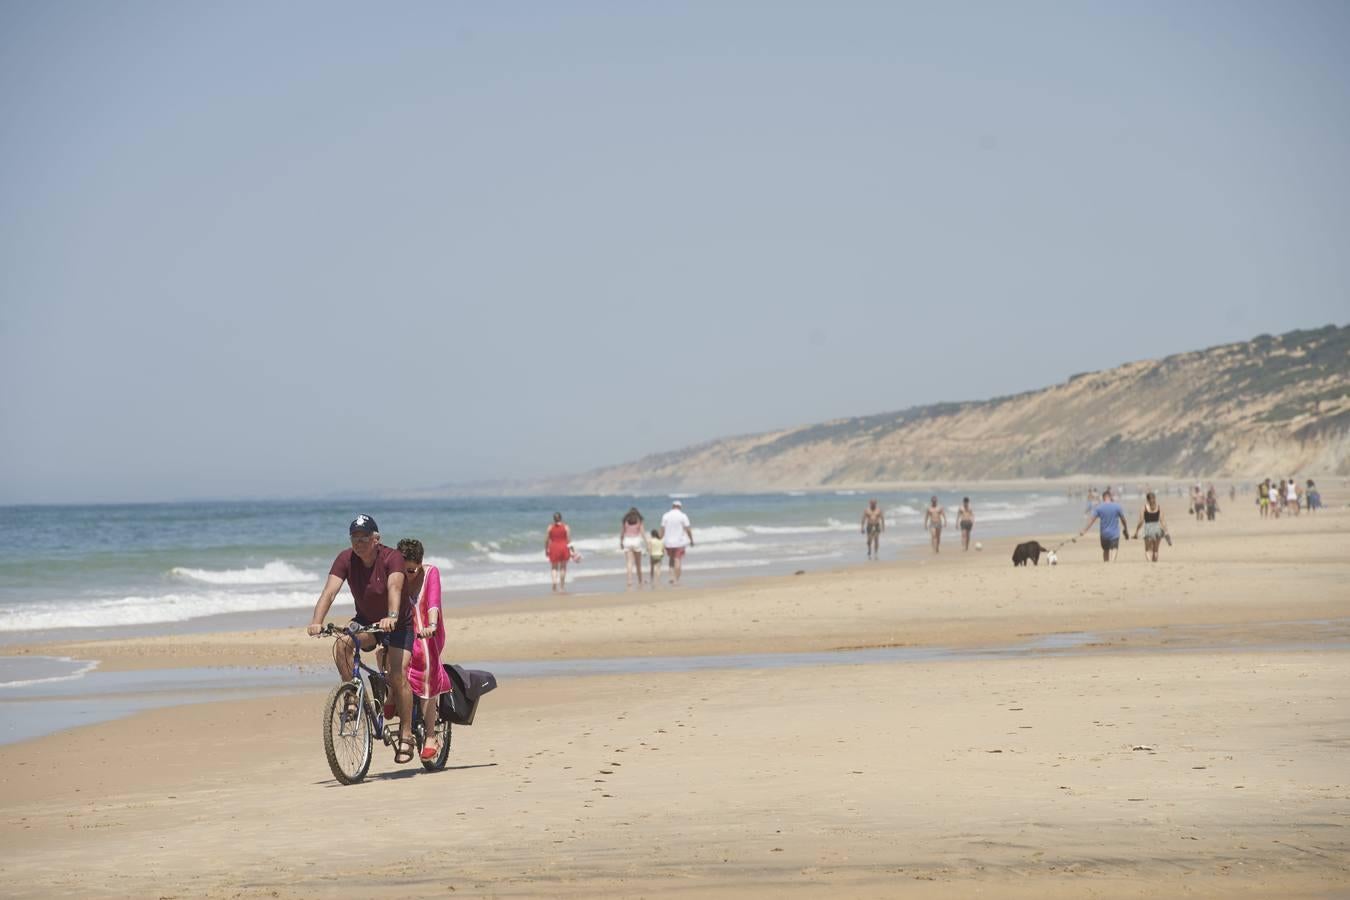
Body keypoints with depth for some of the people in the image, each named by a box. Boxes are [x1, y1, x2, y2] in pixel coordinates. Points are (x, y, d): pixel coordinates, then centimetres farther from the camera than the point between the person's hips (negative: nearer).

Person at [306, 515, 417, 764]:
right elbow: (330, 590, -26)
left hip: (399, 623, -4)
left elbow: (394, 587, -41)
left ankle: (406, 737, -8)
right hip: (366, 620, 4)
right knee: (341, 645, -27)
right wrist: (316, 622, -43)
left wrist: (391, 617, -60)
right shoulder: (346, 559, -14)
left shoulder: (392, 558, -24)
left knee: (398, 674, -19)